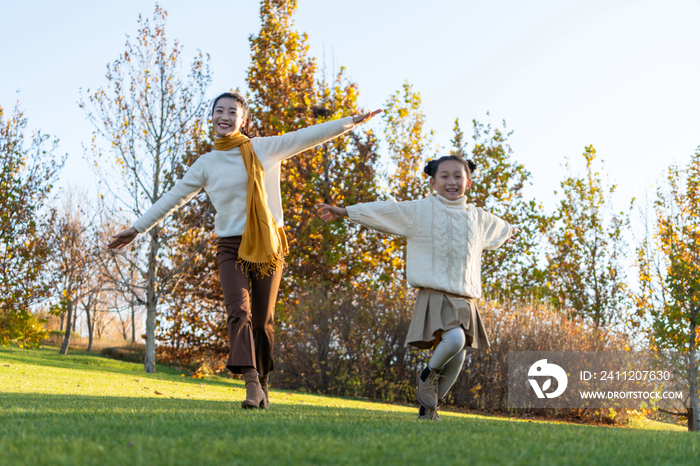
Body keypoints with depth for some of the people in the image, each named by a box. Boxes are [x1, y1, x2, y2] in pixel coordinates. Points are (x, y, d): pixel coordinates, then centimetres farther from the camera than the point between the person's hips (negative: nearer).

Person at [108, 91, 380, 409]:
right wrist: (136, 229, 13)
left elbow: (309, 136, 1)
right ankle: (251, 384, -29)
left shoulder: (265, 149, 3)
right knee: (239, 312, -19)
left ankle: (262, 383, 19)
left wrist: (353, 121, -3)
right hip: (231, 247, 1)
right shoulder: (206, 164, 7)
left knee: (262, 321, 3)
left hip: (267, 246, 0)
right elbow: (172, 199, 13)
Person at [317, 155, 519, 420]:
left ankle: (428, 408, 20)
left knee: (457, 359, 0)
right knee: (454, 340, -29)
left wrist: (509, 230, 60)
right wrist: (345, 212, -6)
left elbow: (496, 227, 40)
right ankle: (428, 374, 1)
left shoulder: (477, 217, 17)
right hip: (435, 295, -5)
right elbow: (384, 211, -1)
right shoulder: (421, 210, 3)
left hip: (466, 301, 6)